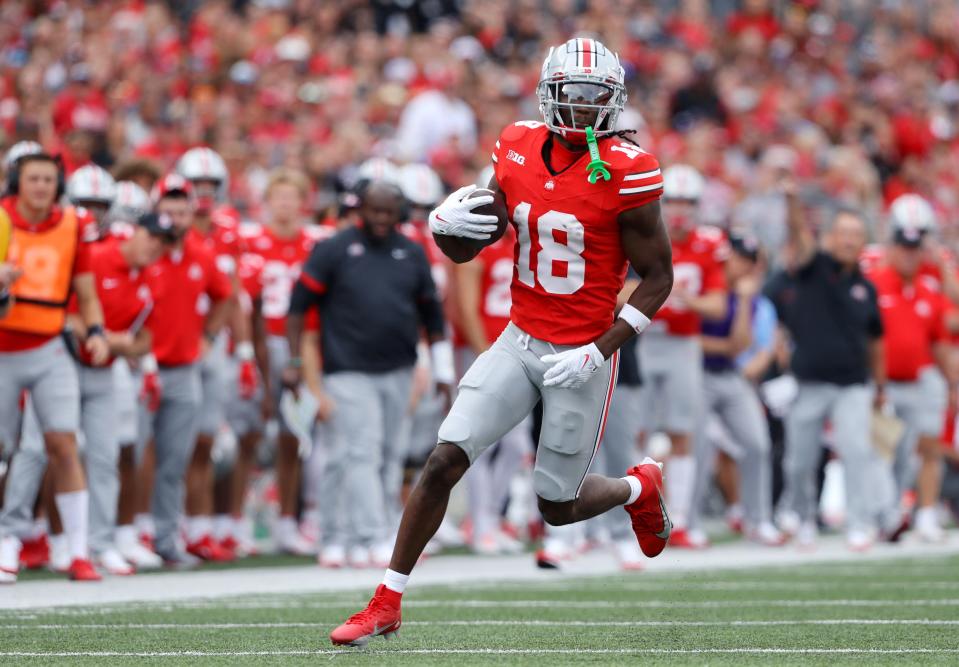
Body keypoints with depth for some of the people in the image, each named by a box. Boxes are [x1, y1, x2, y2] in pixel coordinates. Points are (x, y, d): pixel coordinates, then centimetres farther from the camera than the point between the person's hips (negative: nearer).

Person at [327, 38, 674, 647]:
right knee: (444, 462, -8)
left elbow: (658, 277, -9)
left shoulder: (625, 172, -15)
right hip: (520, 340, 4)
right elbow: (467, 248, 10)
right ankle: (386, 606, 1)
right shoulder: (520, 150, 0)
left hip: (581, 357, -4)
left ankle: (640, 488, 40)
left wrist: (599, 350, -17)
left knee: (558, 506, 6)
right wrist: (447, 226, -14)